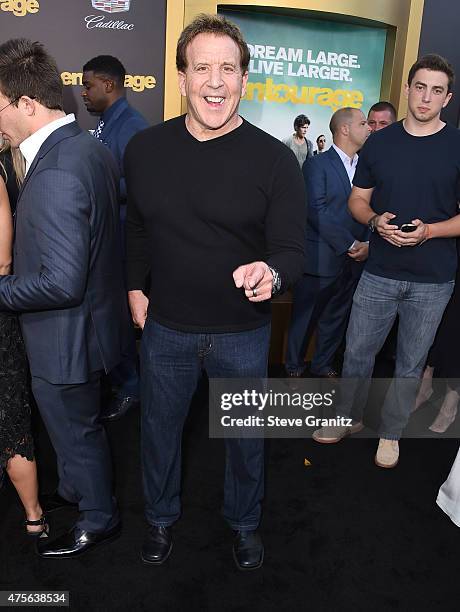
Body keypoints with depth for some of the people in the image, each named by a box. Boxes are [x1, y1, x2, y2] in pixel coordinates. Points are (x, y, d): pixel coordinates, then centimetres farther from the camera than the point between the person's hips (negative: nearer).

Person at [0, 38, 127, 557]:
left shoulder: (55, 173, -30)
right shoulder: (91, 148, 1)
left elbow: (61, 283, -32)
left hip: (65, 337, -9)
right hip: (89, 316, 9)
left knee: (76, 429, 14)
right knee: (69, 421, 29)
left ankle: (99, 519, 39)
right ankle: (74, 488, 54)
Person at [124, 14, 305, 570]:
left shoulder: (274, 160, -14)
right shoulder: (144, 149, -4)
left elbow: (291, 250, -14)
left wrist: (271, 273, -35)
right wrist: (135, 286, 8)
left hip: (243, 333, -2)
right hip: (165, 328, 2)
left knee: (246, 437, 19)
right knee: (159, 430, 21)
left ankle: (244, 522, 48)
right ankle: (160, 517, 50)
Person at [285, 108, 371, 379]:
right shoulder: (317, 165, -7)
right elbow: (318, 212, -16)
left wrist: (367, 244, -7)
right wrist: (350, 245, -16)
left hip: (354, 263, 6)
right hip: (321, 261, -5)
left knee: (339, 317, 16)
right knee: (305, 317, 8)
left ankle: (324, 365, 34)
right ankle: (295, 367, 28)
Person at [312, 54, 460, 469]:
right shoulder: (379, 144, 3)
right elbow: (357, 201, 8)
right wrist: (376, 221, -13)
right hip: (380, 273, 2)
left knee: (411, 362, 12)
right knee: (357, 352, 10)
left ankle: (391, 432, 31)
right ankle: (346, 418, 32)